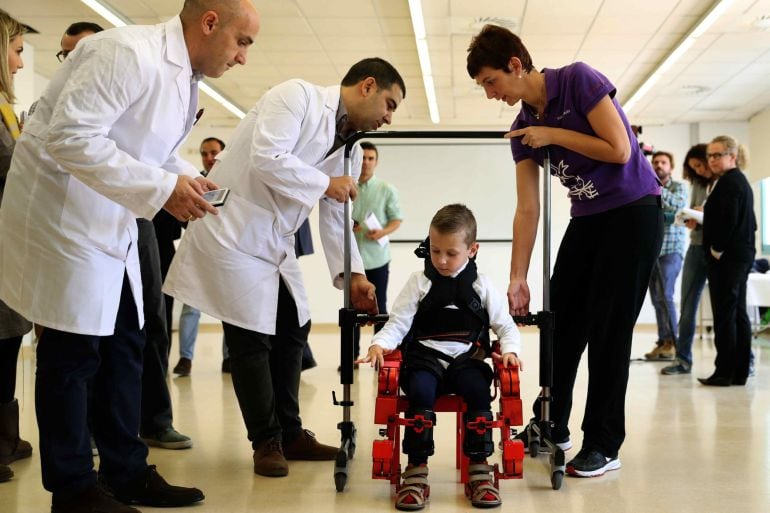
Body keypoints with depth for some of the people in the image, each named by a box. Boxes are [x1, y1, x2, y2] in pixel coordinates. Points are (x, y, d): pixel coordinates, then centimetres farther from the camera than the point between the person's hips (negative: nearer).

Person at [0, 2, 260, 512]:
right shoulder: (128, 53, -22)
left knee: (124, 349, 11)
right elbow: (71, 135, -28)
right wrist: (162, 188, -28)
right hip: (62, 216, -9)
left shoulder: (186, 78, 8)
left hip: (111, 224, 9)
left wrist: (188, 181, 2)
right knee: (71, 357, -2)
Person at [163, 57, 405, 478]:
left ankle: (289, 434, 23)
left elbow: (336, 217, 10)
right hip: (233, 229, -9)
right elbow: (267, 158, -26)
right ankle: (266, 442, 10)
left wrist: (352, 274, 0)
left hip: (275, 240, 9)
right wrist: (325, 183, -16)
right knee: (252, 337, -5)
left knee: (292, 330, 10)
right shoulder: (298, 96, -13)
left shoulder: (349, 147, 10)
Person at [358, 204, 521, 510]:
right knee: (421, 391, -32)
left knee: (478, 391, -30)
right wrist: (379, 344, -18)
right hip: (425, 358, -1)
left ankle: (479, 469, -18)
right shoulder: (419, 283, 6)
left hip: (466, 359, 1)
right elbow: (398, 323, 1)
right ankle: (416, 470, -24)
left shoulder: (481, 286, 9)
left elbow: (506, 326, 11)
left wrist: (509, 350, -9)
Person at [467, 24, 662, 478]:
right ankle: (552, 427, 23)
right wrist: (518, 279, -5)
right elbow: (528, 209, 0)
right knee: (562, 323, 8)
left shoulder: (578, 80, -16)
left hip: (635, 213, -7)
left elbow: (619, 150, -21)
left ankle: (604, 446, 5)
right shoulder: (523, 129, 2)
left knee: (609, 329, -6)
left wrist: (553, 135, -17)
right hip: (588, 217, 7)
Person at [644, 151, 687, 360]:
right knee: (656, 298, 3)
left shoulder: (678, 187, 4)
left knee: (664, 296, -14)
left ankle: (672, 343, -9)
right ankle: (662, 342, 8)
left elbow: (679, 204, -18)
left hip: (671, 250, -4)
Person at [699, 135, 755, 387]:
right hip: (742, 256, 10)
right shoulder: (741, 181, 18)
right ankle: (740, 372, 13)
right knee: (738, 314, 10)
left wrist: (717, 250, -13)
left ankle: (724, 373, -5)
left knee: (724, 316, -7)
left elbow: (729, 221, -22)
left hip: (726, 258, -10)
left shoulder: (728, 182, -13)